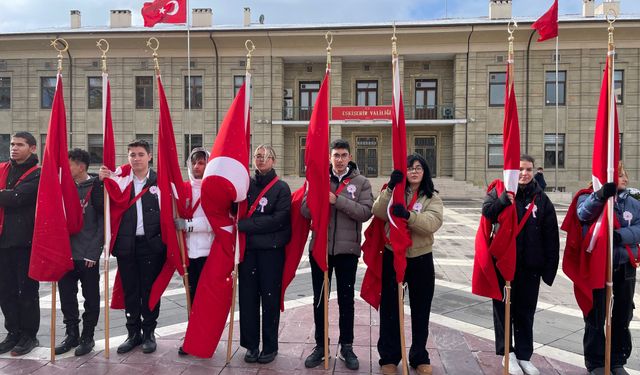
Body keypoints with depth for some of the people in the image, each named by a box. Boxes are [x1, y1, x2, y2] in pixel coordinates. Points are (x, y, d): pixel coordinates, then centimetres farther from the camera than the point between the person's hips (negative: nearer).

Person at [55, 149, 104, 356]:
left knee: (90, 297, 6)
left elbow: (102, 221, -9)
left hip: (88, 255, -5)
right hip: (66, 253, 5)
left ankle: (87, 337, 19)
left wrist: (94, 251, -12)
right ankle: (72, 334, 25)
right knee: (66, 296, 10)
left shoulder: (96, 187, -7)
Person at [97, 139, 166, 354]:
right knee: (130, 292, 11)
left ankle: (149, 333, 20)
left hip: (151, 244, -2)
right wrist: (102, 181, -12)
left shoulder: (159, 181, 0)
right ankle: (133, 333, 24)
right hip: (126, 245, 2)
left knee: (150, 291, 6)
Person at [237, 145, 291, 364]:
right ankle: (251, 344, 19)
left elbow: (278, 219, -12)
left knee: (270, 297, 3)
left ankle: (270, 346, 16)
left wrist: (244, 224, -13)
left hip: (271, 250, -3)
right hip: (248, 248, 3)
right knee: (248, 297, 6)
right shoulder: (246, 184, 10)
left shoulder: (282, 188, -1)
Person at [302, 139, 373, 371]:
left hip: (347, 249, -1)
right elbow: (305, 211, -1)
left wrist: (338, 200, -20)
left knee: (346, 300, 10)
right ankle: (320, 345, 26)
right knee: (320, 299, 11)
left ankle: (346, 347, 25)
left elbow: (366, 212, -12)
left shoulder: (361, 182, 1)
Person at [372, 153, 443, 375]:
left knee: (421, 311, 13)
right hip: (392, 257, 0)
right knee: (390, 309, 8)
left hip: (421, 259, 1)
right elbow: (378, 212, -16)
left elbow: (433, 223, -19)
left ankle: (419, 357, 30)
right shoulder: (393, 192, 3)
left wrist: (408, 215, -34)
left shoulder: (432, 197, 2)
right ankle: (389, 357, 23)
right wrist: (391, 188, -27)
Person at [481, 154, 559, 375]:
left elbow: (551, 238, 3)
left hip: (530, 266, 2)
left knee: (525, 312, 12)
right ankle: (507, 351, 21)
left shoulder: (542, 199, 4)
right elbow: (487, 212, -18)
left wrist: (549, 269, -1)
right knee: (503, 308, 7)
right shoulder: (499, 191, 1)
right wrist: (505, 198, -32)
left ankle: (524, 355, 25)